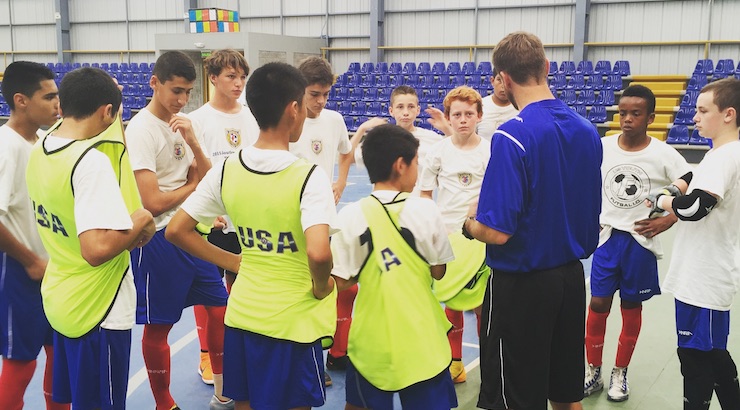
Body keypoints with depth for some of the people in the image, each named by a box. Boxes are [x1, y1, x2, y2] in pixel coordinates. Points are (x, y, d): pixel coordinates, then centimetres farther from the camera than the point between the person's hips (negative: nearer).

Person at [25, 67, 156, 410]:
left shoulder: (39, 152, 3)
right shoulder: (92, 161, -25)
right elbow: (98, 249, -32)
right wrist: (139, 224, -16)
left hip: (59, 300, 8)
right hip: (98, 311, -8)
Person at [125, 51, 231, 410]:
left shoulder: (184, 124, 7)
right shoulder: (140, 129, -15)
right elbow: (153, 201, -21)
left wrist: (193, 141, -13)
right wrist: (194, 185, -5)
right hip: (159, 239, -7)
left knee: (219, 308, 11)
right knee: (158, 326, 5)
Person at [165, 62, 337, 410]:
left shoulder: (226, 170, -3)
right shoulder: (309, 176, -20)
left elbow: (176, 231, 1)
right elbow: (318, 254, -34)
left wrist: (235, 263, 6)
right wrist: (321, 287, -13)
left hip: (241, 314, 5)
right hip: (293, 321, -5)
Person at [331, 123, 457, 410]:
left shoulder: (350, 215, -10)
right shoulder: (425, 209, -11)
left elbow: (341, 281, -6)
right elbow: (438, 272, -2)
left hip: (371, 337, 1)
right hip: (420, 336, -1)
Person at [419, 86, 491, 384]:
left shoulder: (489, 151, -3)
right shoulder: (439, 150, -1)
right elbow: (425, 193, 5)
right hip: (446, 233, 1)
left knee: (481, 301, 5)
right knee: (451, 300, 9)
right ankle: (455, 362, 22)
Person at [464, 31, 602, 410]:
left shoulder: (512, 135, -21)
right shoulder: (588, 130, 0)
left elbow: (496, 232, -24)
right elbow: (589, 210, 11)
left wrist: (471, 223, -3)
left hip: (521, 283, -7)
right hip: (572, 278, 7)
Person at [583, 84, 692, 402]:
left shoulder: (663, 154, -11)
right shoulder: (601, 147, -5)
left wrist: (668, 220, -12)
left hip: (641, 241, -1)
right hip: (607, 237, 1)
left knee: (631, 307, 11)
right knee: (598, 304, 4)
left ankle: (619, 373, 27)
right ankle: (593, 372, 20)